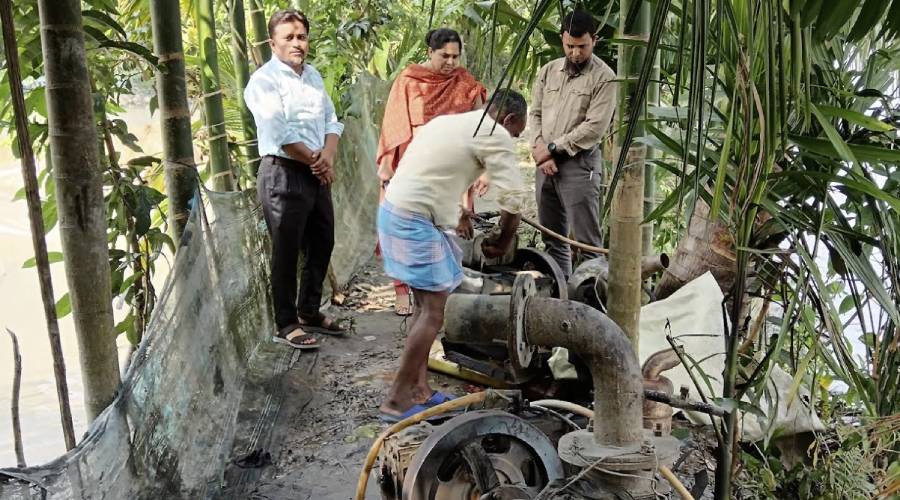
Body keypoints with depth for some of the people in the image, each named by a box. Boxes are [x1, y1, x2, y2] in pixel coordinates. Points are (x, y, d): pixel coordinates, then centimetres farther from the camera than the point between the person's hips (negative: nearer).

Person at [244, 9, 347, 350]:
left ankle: (309, 312, 31)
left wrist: (328, 155, -8)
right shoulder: (264, 80, -10)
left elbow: (331, 120, 11)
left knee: (322, 245, 15)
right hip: (283, 174, -8)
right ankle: (287, 325, 12)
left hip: (317, 175, 8)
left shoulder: (313, 75, 14)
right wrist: (316, 161, -10)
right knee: (287, 252, 0)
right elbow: (280, 133, -19)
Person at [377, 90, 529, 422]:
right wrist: (502, 242, 6)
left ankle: (419, 388, 22)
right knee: (433, 311, -2)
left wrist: (456, 212, 23)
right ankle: (398, 400, 2)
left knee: (425, 304, 16)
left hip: (393, 210, 9)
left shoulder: (448, 121, 21)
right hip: (417, 222, -9)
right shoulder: (494, 135, -5)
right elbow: (513, 199, -9)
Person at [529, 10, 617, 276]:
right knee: (552, 237, 13)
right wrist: (540, 150, -5)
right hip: (545, 163, 6)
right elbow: (535, 113, 11)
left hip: (579, 164, -6)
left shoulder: (604, 77, -7)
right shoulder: (549, 70, 10)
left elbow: (594, 127, -14)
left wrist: (552, 147, -11)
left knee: (587, 242, -5)